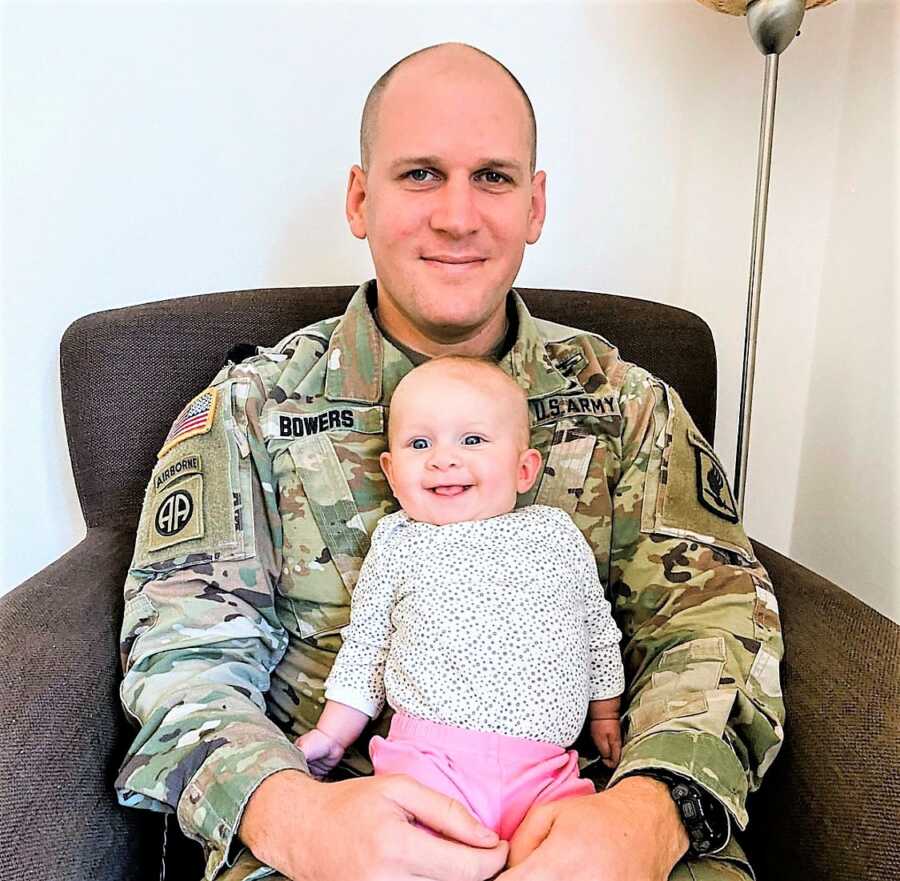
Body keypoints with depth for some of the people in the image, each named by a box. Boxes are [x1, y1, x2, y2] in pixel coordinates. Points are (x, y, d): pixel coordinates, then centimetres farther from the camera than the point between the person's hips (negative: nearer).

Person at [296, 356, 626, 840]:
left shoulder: (557, 533, 10)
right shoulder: (396, 545, 8)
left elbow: (597, 628, 22)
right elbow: (365, 645, 17)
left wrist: (604, 715, 26)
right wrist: (331, 735, 17)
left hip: (545, 767, 2)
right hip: (429, 757, -1)